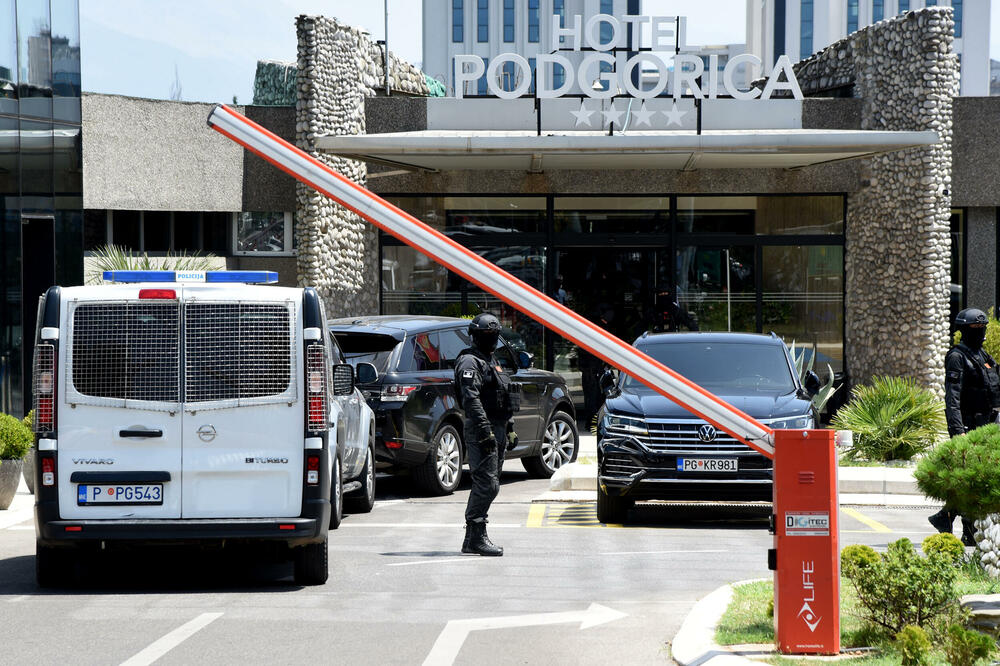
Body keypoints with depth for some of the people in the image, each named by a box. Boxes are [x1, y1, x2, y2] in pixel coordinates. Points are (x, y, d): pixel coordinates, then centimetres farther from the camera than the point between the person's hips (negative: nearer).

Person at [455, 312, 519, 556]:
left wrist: (509, 429, 24)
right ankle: (476, 536, -13)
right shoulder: (470, 362, -10)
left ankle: (472, 539, 14)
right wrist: (485, 430, -26)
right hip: (481, 429, -10)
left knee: (488, 485, 10)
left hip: (498, 429, 10)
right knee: (487, 484, -14)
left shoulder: (492, 361, 21)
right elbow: (471, 399, -20)